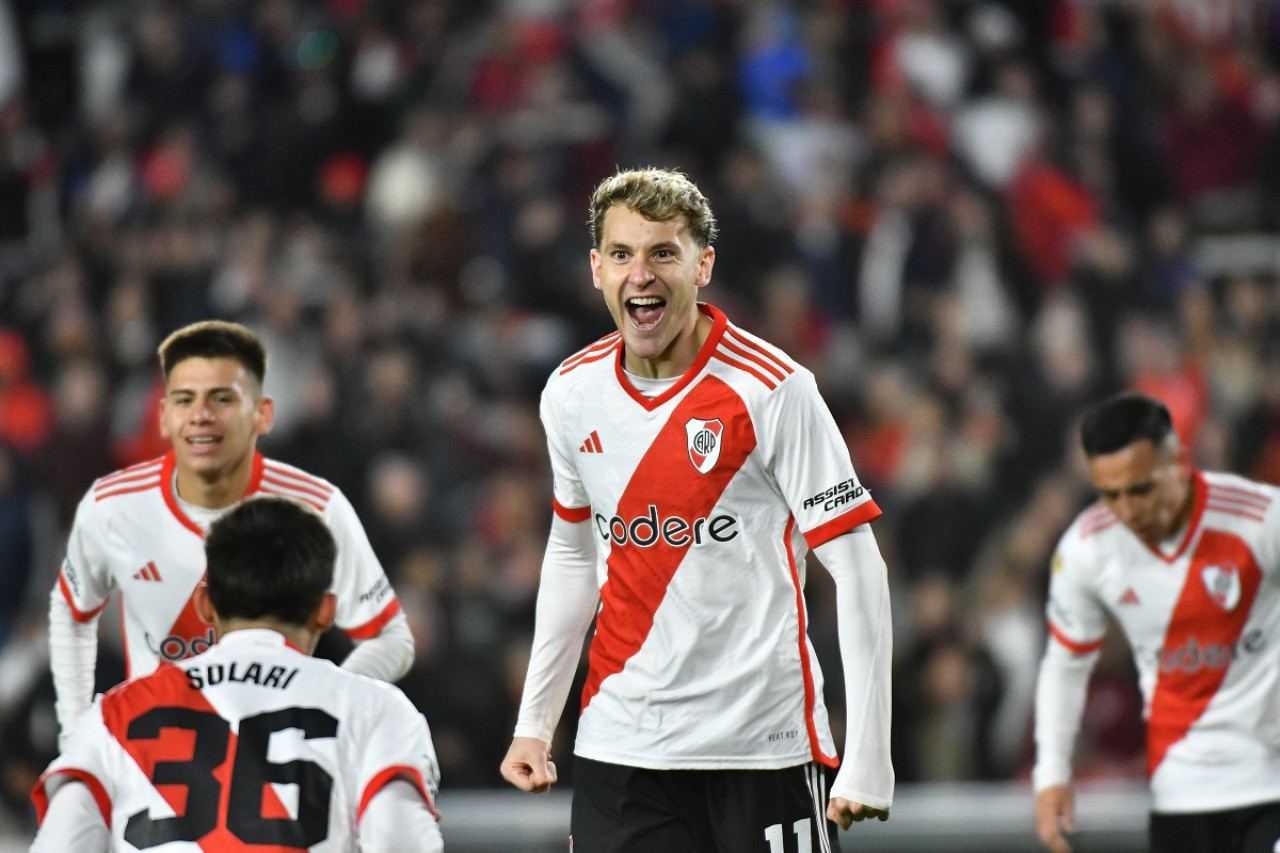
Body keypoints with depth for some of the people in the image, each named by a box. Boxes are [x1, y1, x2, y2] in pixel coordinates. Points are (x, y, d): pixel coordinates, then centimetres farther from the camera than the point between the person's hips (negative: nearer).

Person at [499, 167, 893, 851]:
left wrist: (867, 758, -16)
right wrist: (533, 722, 19)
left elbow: (858, 571, -11)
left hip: (764, 743, -4)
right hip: (620, 744, 4)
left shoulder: (773, 390, -10)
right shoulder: (572, 393, 5)